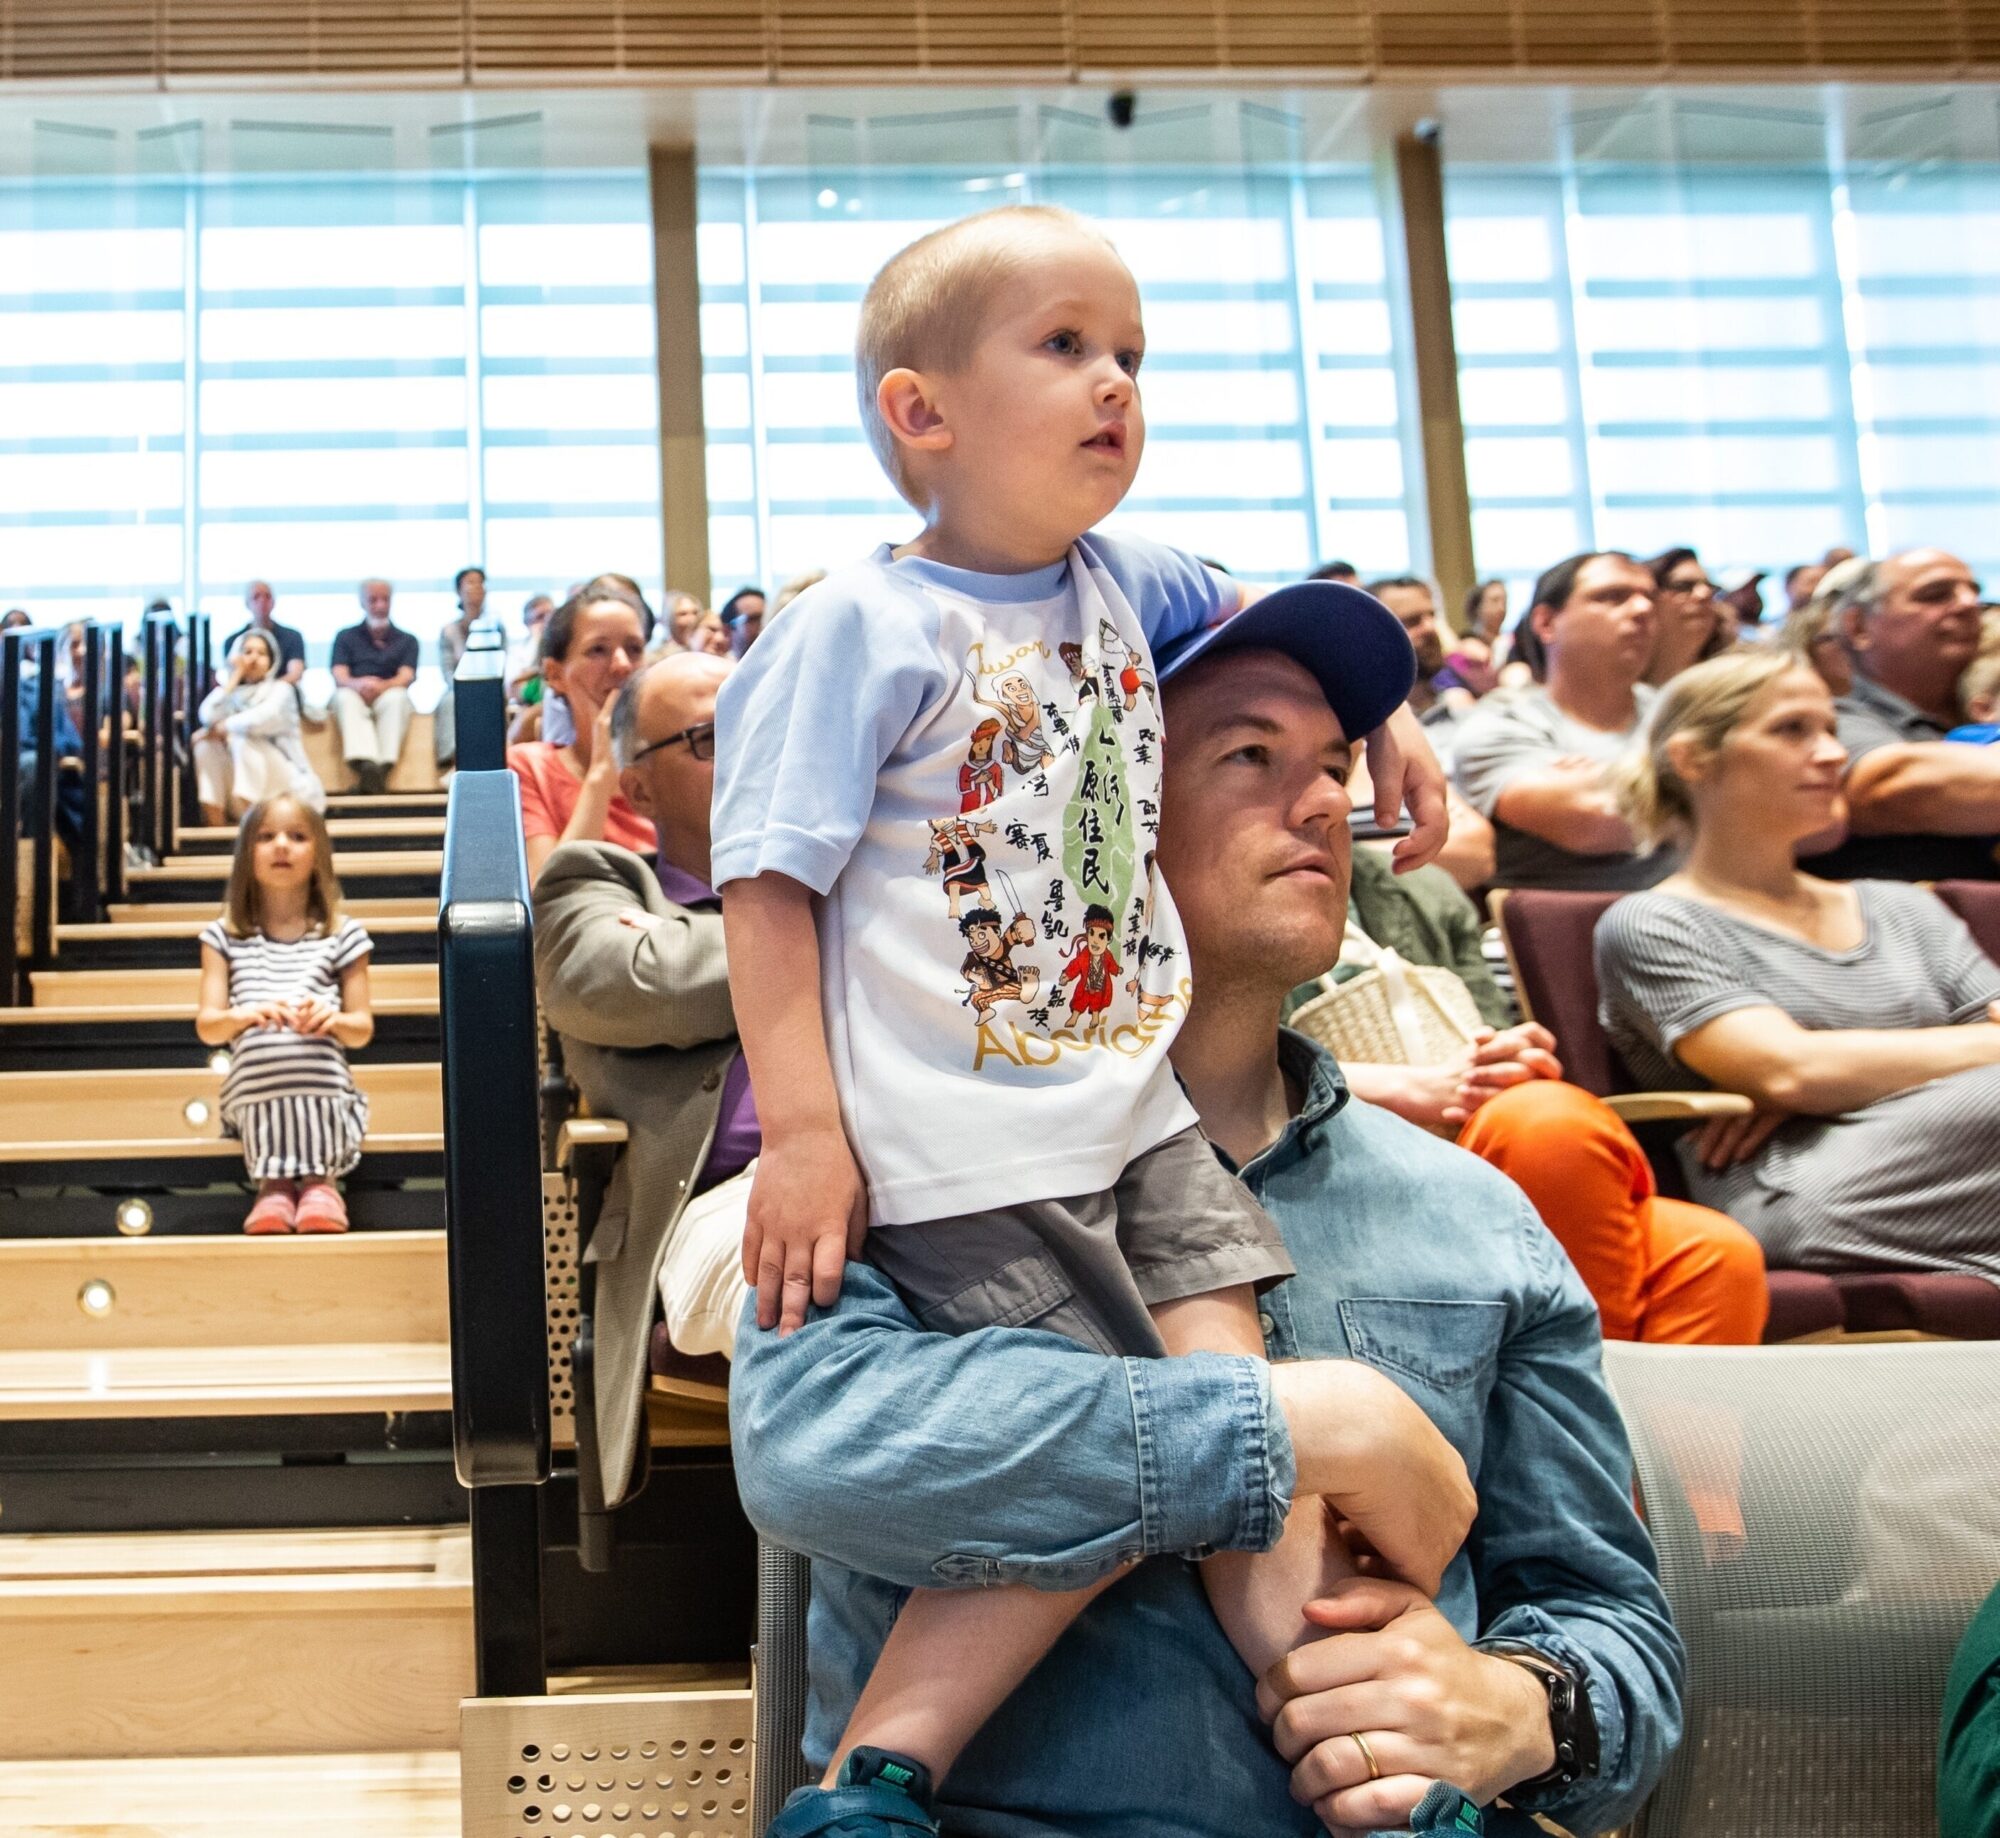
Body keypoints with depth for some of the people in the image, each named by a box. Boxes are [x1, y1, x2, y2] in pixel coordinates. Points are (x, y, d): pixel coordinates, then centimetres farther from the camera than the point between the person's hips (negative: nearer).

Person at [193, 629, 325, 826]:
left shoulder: (280, 689, -1)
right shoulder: (231, 693, 12)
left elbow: (261, 720, -24)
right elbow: (208, 717, -12)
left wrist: (224, 727, -10)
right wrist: (235, 676, -4)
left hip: (286, 788, -4)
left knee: (245, 738, -25)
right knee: (206, 743, -12)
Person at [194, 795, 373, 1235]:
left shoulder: (342, 935, 15)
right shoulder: (225, 935, 18)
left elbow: (363, 1030, 13)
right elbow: (207, 1026, 10)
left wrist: (332, 1020, -12)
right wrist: (244, 1014, -14)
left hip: (323, 1094, 0)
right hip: (253, 1095, 1)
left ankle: (317, 1178, -9)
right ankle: (273, 1181, -16)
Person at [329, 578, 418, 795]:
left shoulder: (406, 640, 18)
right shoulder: (346, 637, 19)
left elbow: (407, 677, 0)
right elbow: (339, 676, 3)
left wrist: (381, 686, -23)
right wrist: (358, 684, -23)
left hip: (387, 697, 0)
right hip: (356, 697, 0)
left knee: (397, 696, -35)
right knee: (346, 697, -36)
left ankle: (384, 766, -48)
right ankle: (365, 764, -56)